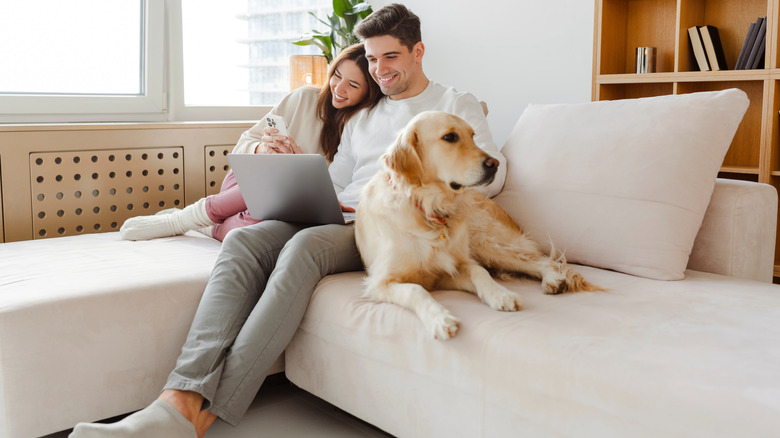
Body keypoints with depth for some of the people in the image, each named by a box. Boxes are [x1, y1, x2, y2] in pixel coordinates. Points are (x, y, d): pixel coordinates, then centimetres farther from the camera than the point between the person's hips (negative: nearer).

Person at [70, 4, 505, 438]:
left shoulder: (458, 104, 15)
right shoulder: (361, 119, 32)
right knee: (244, 241, -25)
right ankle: (181, 399, -39)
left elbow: (493, 174, 1)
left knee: (303, 247, -36)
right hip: (338, 220, 6)